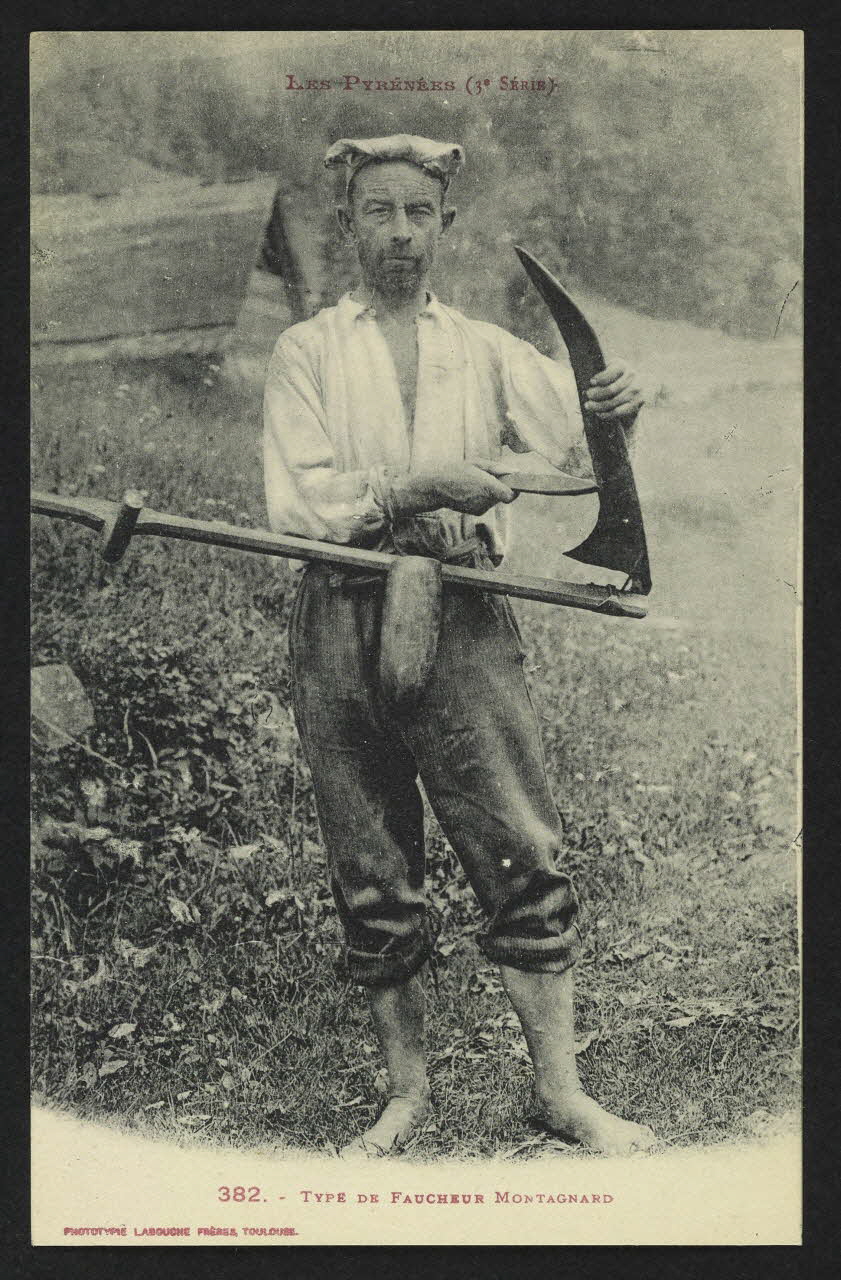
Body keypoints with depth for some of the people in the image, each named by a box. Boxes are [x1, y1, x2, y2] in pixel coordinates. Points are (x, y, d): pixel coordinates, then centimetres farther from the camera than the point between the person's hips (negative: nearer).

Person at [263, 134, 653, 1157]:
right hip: (340, 624, 0)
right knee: (372, 879, 8)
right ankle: (406, 1091, 22)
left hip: (464, 621, 1)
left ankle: (560, 1088, 11)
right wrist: (420, 487, -14)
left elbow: (572, 430, -6)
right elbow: (298, 507, -6)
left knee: (524, 854, -3)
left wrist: (614, 410, -27)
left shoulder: (485, 350, 13)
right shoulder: (305, 354, 7)